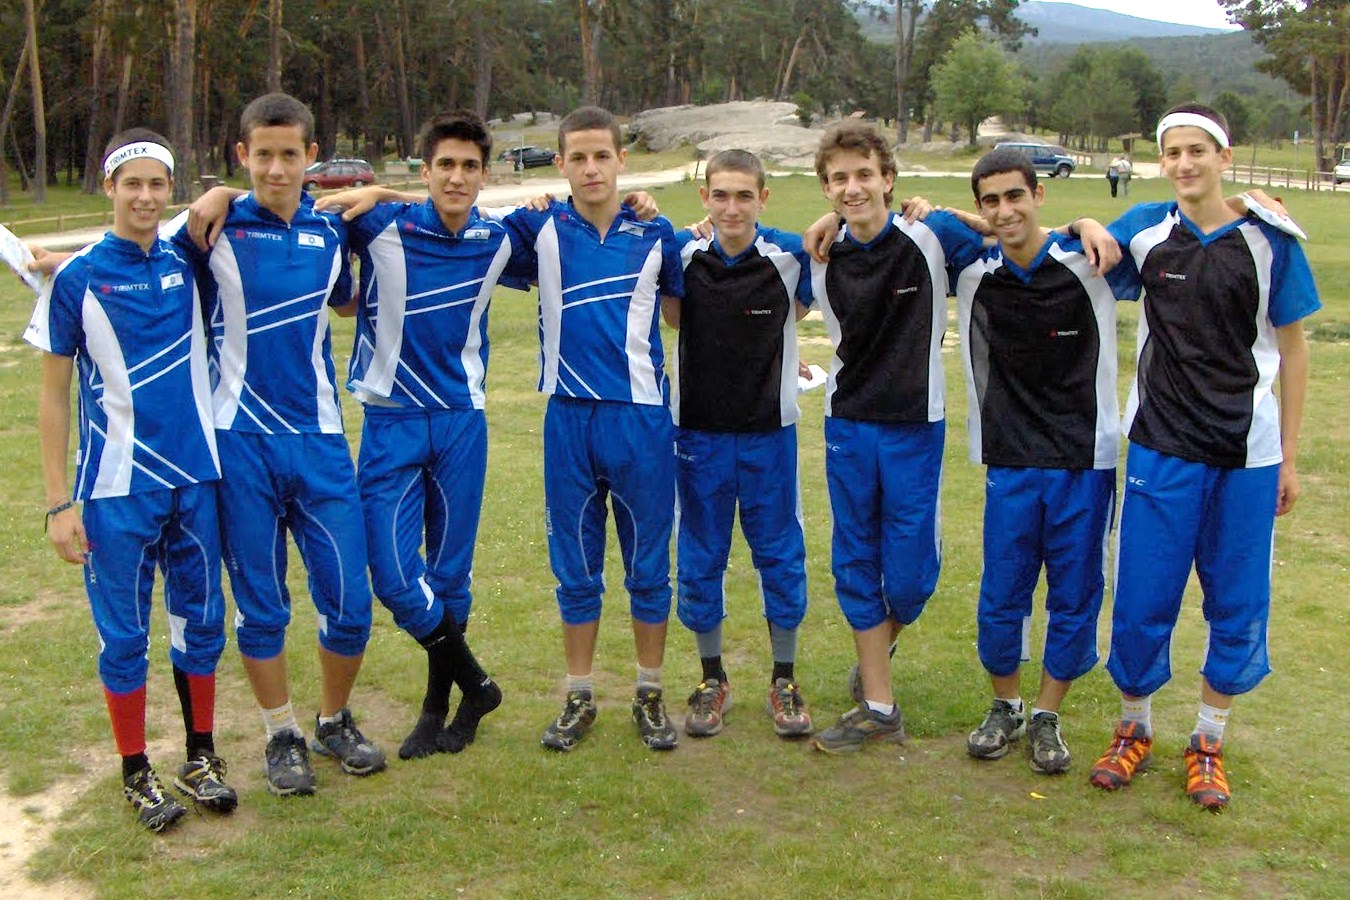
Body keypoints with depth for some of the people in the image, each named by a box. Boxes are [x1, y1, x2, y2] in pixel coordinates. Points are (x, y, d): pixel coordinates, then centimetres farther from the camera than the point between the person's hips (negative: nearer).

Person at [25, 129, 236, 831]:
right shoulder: (76, 278, -6)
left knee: (200, 621, 11)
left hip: (196, 477, 3)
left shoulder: (188, 264, 2)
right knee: (124, 636, 6)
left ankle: (201, 758, 28)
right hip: (117, 488, -3)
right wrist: (58, 502, -6)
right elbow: (54, 394, -2)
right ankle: (137, 773, 23)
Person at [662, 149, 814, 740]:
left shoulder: (790, 256, -8)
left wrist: (773, 348, 0)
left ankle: (784, 680, 22)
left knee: (780, 554, 7)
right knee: (699, 557, 9)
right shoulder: (681, 253, -5)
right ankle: (712, 680, 25)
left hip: (769, 431, -1)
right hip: (698, 430, 1)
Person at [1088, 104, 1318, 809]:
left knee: (1238, 606, 7)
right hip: (1161, 448, 0)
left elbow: (1292, 348, 4)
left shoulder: (1270, 240, -2)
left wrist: (1289, 457, 4)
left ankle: (1208, 743, 25)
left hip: (1248, 455, 0)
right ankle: (1133, 731, 25)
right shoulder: (1144, 230, 0)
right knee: (1143, 600, 3)